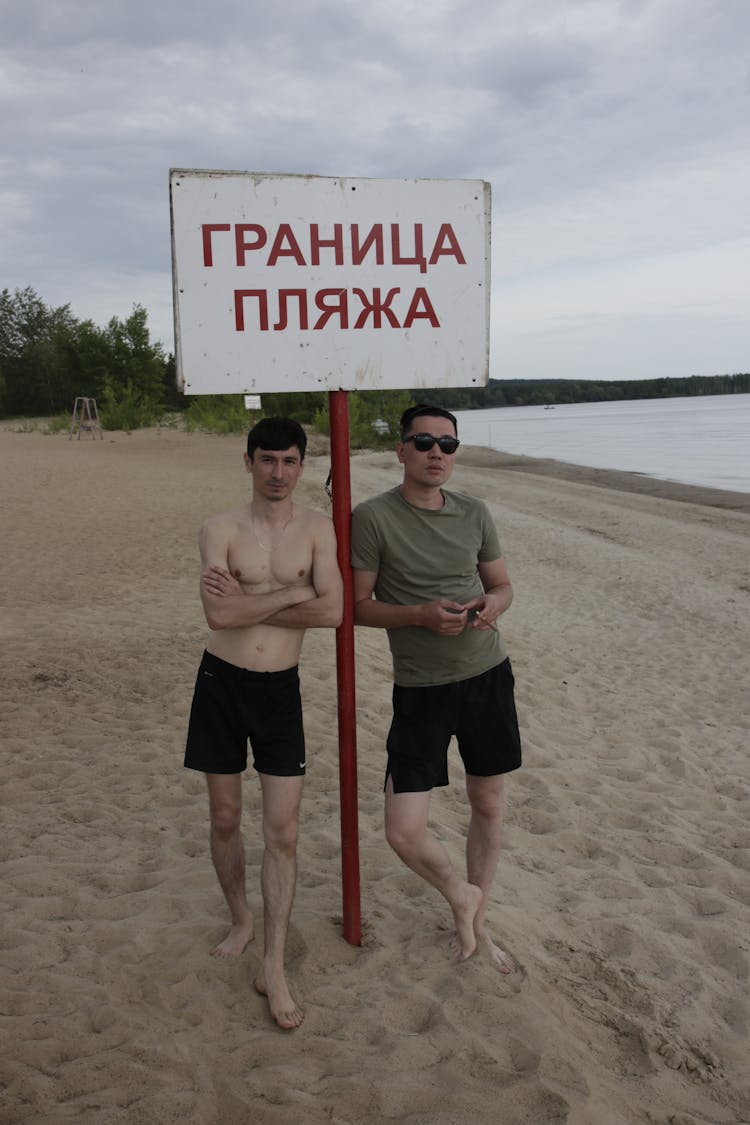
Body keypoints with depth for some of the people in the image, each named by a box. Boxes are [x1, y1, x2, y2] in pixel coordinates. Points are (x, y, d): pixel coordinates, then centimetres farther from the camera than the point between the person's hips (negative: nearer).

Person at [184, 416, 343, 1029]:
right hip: (221, 682, 0)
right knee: (225, 819, 13)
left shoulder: (317, 528, -2)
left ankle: (274, 966, 10)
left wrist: (247, 604, -17)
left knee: (283, 830, -1)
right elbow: (219, 614, -20)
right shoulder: (220, 529, -5)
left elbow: (332, 612, -16)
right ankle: (241, 920, 38)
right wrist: (294, 593, -16)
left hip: (281, 687, 0)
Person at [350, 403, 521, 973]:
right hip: (421, 689, -4)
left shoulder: (474, 513, 4)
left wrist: (492, 604, -10)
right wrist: (422, 614, -22)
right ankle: (461, 894, 26)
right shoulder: (373, 518, -10)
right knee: (404, 833, -8)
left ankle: (478, 922, 38)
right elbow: (358, 605, -7)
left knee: (489, 806, 15)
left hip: (488, 674, 4)